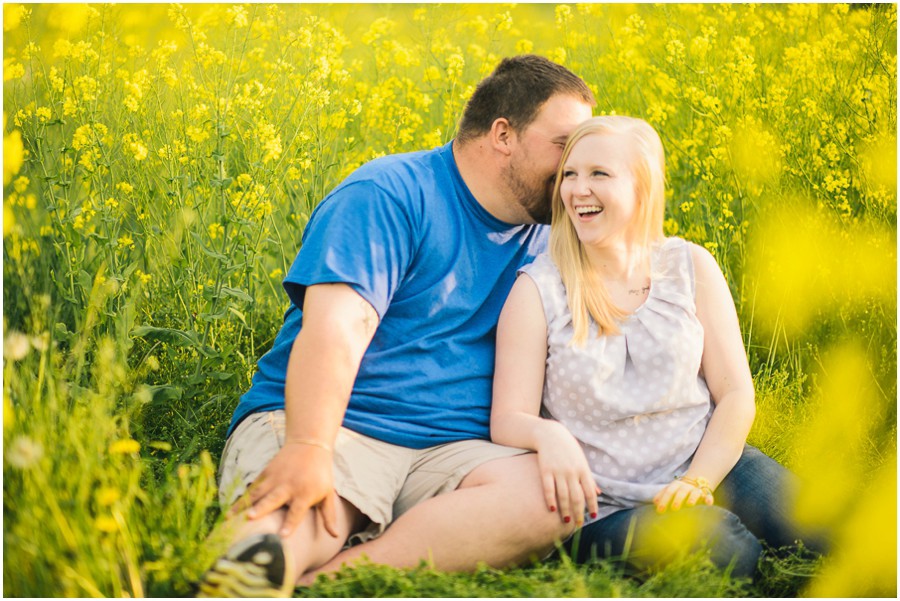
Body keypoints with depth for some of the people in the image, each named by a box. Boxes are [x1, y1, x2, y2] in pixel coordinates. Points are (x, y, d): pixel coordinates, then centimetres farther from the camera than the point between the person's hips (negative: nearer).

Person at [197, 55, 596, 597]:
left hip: (450, 450, 5)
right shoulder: (388, 194, -3)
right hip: (323, 425, -4)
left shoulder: (545, 239, 19)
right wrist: (307, 447, -32)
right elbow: (335, 328, -16)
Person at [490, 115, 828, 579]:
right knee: (729, 550, -33)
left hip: (707, 466, 3)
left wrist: (697, 480, -13)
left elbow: (736, 394, 4)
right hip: (606, 505, -3)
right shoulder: (537, 290, -2)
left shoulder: (692, 267, 5)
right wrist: (547, 435, -31)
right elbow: (508, 420, -7)